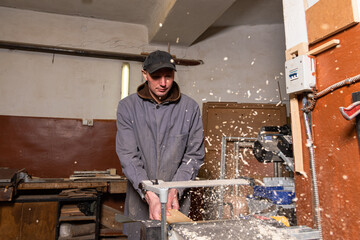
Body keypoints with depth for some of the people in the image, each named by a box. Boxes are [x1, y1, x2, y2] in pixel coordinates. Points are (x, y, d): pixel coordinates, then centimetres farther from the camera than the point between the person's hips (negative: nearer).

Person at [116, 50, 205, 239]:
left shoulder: (190, 108, -3)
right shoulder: (127, 107, -4)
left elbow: (194, 155, -3)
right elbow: (128, 156, -11)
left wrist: (175, 190, -14)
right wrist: (150, 195, -21)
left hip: (176, 201, 0)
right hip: (140, 200, 1)